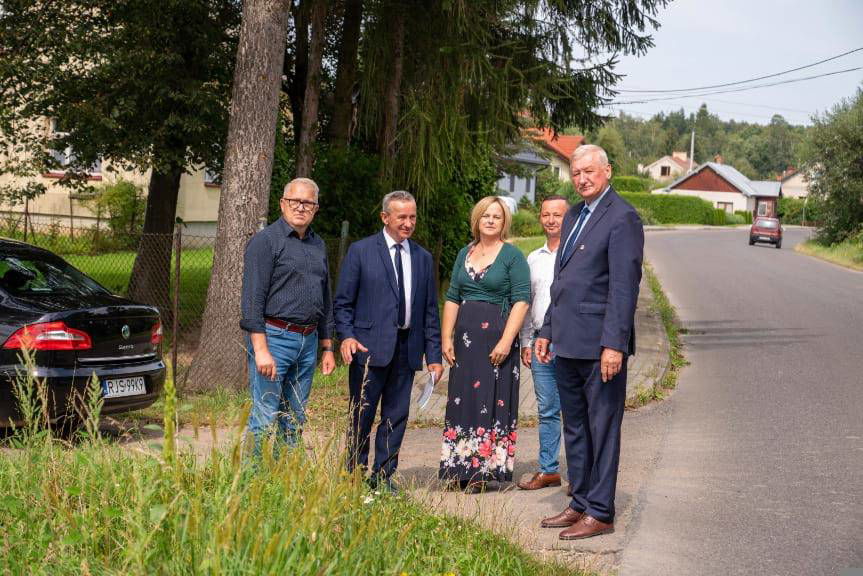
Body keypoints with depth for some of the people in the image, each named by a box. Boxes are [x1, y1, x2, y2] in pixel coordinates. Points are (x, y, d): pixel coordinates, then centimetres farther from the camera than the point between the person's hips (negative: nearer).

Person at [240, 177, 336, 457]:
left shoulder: (318, 245, 16)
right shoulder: (265, 241, -6)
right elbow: (252, 298, -12)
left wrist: (327, 347, 18)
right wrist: (261, 350, -19)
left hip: (308, 341, 7)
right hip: (274, 338, -7)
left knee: (295, 421, 11)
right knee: (264, 420, -8)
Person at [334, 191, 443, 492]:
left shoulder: (423, 258, 13)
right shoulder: (360, 251, 2)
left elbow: (430, 310, 14)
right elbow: (343, 301, 2)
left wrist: (434, 355, 8)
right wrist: (347, 336, -13)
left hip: (407, 348, 4)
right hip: (370, 346, -3)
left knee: (397, 416, 5)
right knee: (362, 415, 1)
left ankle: (383, 476, 15)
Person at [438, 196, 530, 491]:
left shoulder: (512, 256, -3)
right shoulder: (465, 254, 13)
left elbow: (521, 301, -9)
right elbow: (452, 298, 13)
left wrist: (506, 341, -17)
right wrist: (447, 338, 5)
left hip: (496, 337, -5)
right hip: (465, 337, 5)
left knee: (490, 400, -3)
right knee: (462, 399, 6)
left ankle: (482, 470, 3)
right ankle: (460, 470, 12)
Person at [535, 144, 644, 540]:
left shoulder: (622, 217, -11)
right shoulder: (573, 216, 17)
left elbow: (624, 286, -17)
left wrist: (614, 344, -22)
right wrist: (547, 330, 19)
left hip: (600, 344, -9)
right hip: (568, 344, 9)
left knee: (602, 428, -1)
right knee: (574, 427, 15)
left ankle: (600, 513, 6)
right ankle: (580, 504, 25)